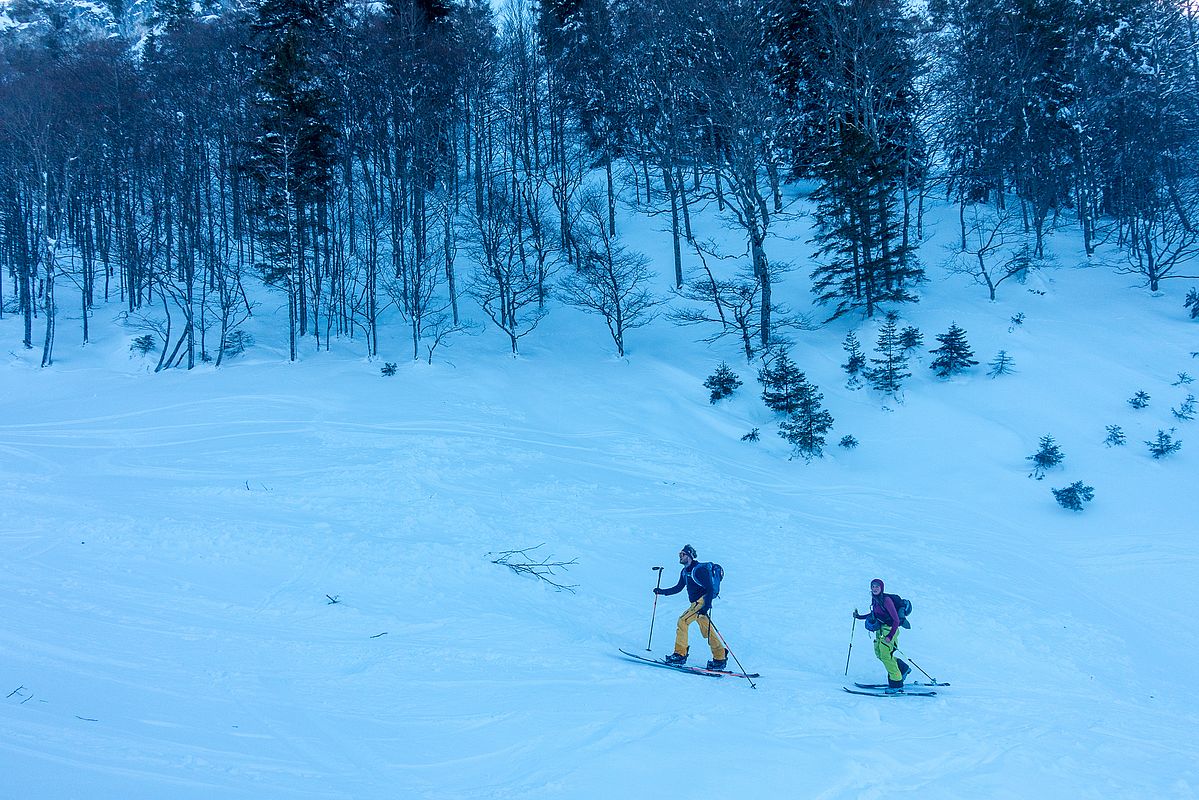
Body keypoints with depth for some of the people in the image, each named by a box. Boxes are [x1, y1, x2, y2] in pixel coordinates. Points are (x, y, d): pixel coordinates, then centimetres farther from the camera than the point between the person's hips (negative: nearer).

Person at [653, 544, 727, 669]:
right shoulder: (685, 572, 13)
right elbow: (678, 588, 22)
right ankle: (720, 658, 20)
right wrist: (661, 591, 13)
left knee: (682, 621, -16)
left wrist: (706, 606, -29)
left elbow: (710, 589, -19)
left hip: (702, 601, -9)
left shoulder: (699, 569, -15)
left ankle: (680, 654, -16)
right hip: (696, 603, 9)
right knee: (707, 631, 12)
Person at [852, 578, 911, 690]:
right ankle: (903, 668, 27)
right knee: (879, 653, 11)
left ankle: (896, 683, -4)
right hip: (880, 629, 9)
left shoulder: (886, 600, -20)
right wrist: (859, 617, 19)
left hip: (889, 629, -9)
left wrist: (890, 636, -27)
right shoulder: (875, 599, 6)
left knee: (885, 655, -11)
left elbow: (896, 620, -21)